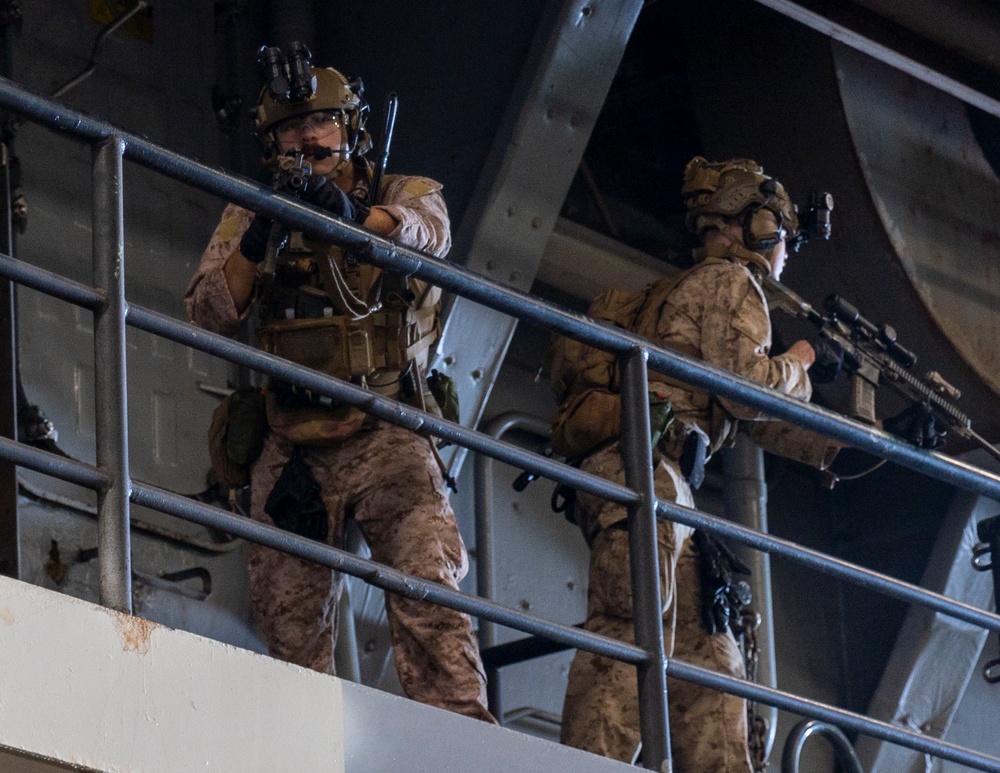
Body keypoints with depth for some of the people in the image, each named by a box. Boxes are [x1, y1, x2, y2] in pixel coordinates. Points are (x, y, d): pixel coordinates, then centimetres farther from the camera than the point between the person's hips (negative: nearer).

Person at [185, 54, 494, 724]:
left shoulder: (406, 194, 9)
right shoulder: (253, 214, 15)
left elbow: (428, 233, -16)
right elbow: (211, 312, 1)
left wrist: (351, 213, -38)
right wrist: (258, 241, -19)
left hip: (386, 437, -3)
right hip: (292, 447, 3)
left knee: (429, 586, -20)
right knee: (290, 619, 1)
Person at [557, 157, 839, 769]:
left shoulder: (684, 291, 32)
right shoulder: (730, 281, 3)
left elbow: (758, 422, 33)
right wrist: (797, 366, 10)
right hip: (646, 473, -10)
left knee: (707, 657, 6)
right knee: (631, 637, -22)